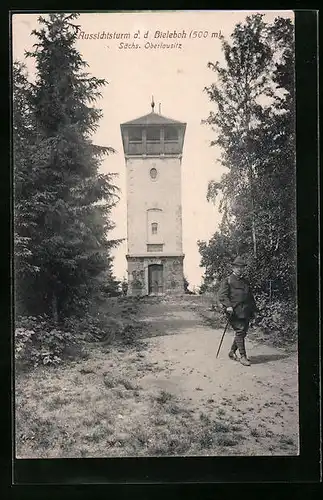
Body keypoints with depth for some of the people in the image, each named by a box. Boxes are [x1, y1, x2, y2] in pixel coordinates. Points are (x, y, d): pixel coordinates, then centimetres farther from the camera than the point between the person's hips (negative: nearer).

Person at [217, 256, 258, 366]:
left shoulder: (245, 281, 22)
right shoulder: (227, 281, 0)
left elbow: (251, 296, 28)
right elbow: (221, 295, -9)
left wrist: (253, 309, 20)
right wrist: (228, 306, -21)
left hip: (245, 312, 7)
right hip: (234, 312, -7)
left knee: (243, 332, 8)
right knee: (240, 331, -10)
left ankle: (232, 352, 26)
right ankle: (243, 356, -5)